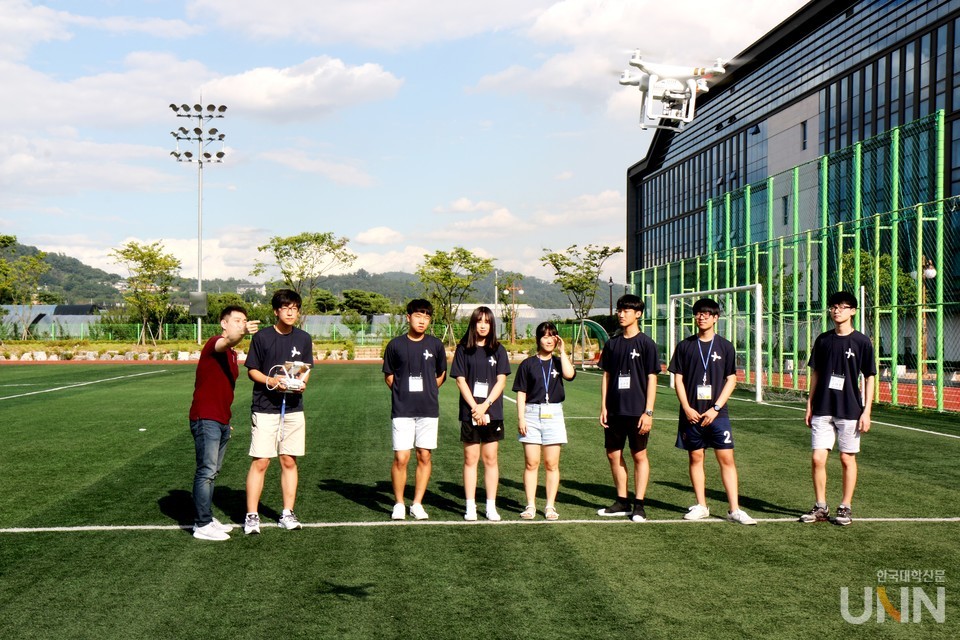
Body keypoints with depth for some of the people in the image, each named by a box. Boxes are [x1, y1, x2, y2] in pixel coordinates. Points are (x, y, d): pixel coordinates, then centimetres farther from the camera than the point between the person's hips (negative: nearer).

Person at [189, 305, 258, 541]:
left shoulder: (231, 354, 18)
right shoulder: (214, 343, -10)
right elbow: (227, 342, -36)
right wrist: (242, 333, -58)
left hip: (221, 421, 10)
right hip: (206, 419, -9)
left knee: (212, 472, 15)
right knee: (206, 472, -8)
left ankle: (207, 519, 24)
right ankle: (202, 525, -4)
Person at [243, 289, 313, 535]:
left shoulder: (304, 338, 8)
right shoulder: (262, 337, -3)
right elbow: (252, 370, 1)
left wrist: (302, 382, -6)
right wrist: (271, 381, -16)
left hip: (293, 408, 4)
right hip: (265, 408, -3)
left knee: (289, 461, 7)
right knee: (260, 462, -5)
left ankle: (288, 514, 15)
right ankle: (252, 515, 2)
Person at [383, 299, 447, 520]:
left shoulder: (435, 345, 5)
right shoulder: (396, 344, 1)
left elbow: (441, 374, 17)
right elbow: (388, 375, 11)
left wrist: (427, 392, 10)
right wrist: (403, 393, 3)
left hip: (428, 409, 2)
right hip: (402, 410, -2)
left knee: (424, 456, 4)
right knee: (401, 458, -6)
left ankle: (417, 504, 15)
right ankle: (399, 504, 10)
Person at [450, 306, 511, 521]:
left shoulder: (497, 350, 5)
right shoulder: (463, 349, 2)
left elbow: (501, 381, 0)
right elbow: (460, 380, -2)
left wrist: (485, 406, -11)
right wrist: (474, 407, -11)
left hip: (493, 411, 1)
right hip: (469, 412, -1)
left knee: (490, 458, 4)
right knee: (470, 459, 2)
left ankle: (491, 506, 10)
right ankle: (470, 506, 8)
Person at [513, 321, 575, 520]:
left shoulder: (558, 362, 8)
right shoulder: (528, 364, 5)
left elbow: (569, 374, -15)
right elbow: (521, 393, 4)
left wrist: (562, 351, -8)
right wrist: (521, 418, -5)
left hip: (554, 415, 1)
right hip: (532, 414, -1)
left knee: (552, 464, 3)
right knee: (531, 463, -1)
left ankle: (550, 506, 9)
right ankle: (530, 505, 6)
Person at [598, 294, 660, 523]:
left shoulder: (645, 343, -5)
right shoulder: (612, 344, 8)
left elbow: (651, 379, -6)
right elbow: (606, 375, 12)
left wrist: (648, 412, -11)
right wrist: (603, 407, 6)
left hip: (636, 411, -5)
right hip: (615, 410, 5)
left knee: (639, 455, 2)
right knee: (613, 454, 8)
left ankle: (639, 505, 9)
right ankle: (622, 502, 20)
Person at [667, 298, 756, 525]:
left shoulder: (725, 346, 3)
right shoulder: (685, 346, 6)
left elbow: (731, 380, 1)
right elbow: (678, 379, 6)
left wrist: (715, 408, -8)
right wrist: (687, 408, -6)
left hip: (717, 414, -1)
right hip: (692, 414, 1)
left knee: (726, 458, -4)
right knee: (695, 458, 6)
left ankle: (734, 509, -1)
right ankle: (701, 506, 16)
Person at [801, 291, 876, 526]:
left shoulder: (861, 342, -4)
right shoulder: (823, 340, 7)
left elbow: (870, 377, -2)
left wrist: (866, 411, -7)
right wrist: (810, 405, 9)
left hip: (850, 410, -3)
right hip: (823, 409, 3)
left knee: (847, 459, 5)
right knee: (817, 459, -1)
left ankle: (845, 508, 17)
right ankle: (821, 507, 12)